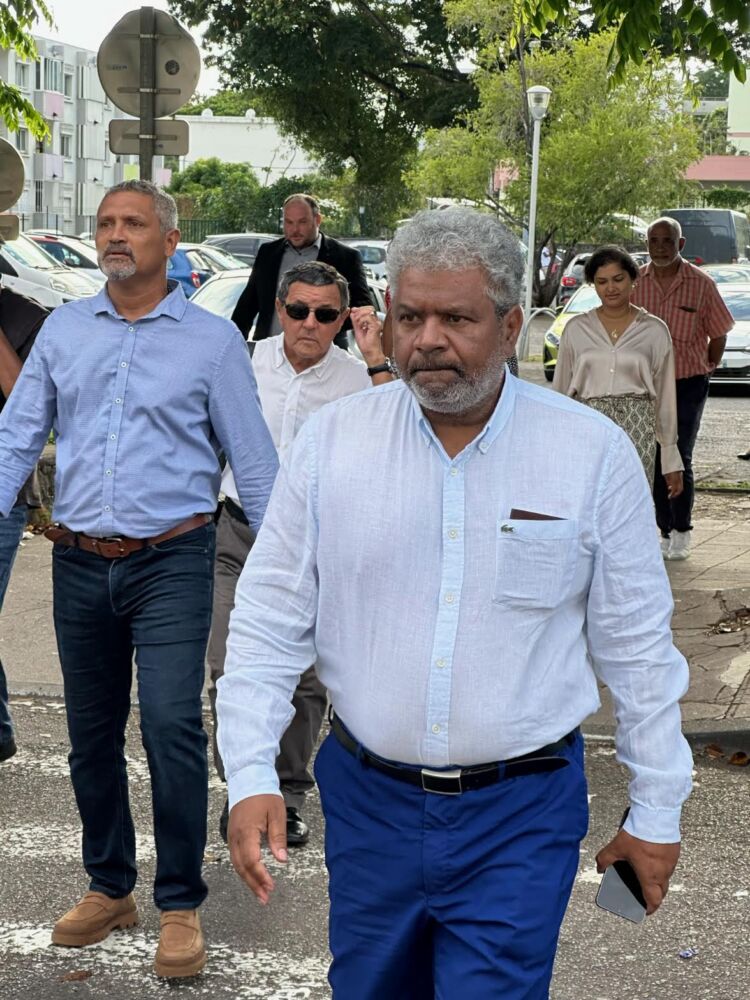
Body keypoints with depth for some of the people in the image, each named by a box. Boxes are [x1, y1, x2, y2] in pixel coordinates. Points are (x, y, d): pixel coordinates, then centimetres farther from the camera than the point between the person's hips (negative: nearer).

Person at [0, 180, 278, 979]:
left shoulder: (211, 339, 0)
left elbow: (252, 459, 2)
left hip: (170, 562, -4)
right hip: (79, 564, 4)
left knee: (171, 728, -12)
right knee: (91, 734, 12)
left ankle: (180, 905, 2)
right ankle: (108, 886, 29)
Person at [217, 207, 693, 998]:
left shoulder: (593, 452, -7)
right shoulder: (331, 441, -4)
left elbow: (637, 644, -1)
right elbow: (269, 621, 0)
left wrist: (655, 813, 4)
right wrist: (251, 776, -8)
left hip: (520, 815, -2)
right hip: (366, 797, 3)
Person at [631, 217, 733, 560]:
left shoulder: (701, 284, -5)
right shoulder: (635, 283, 0)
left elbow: (718, 333, 5)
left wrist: (706, 370, 4)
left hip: (687, 383, -3)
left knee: (679, 459, -6)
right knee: (654, 460, 7)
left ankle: (681, 532, 9)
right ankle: (664, 532, 17)